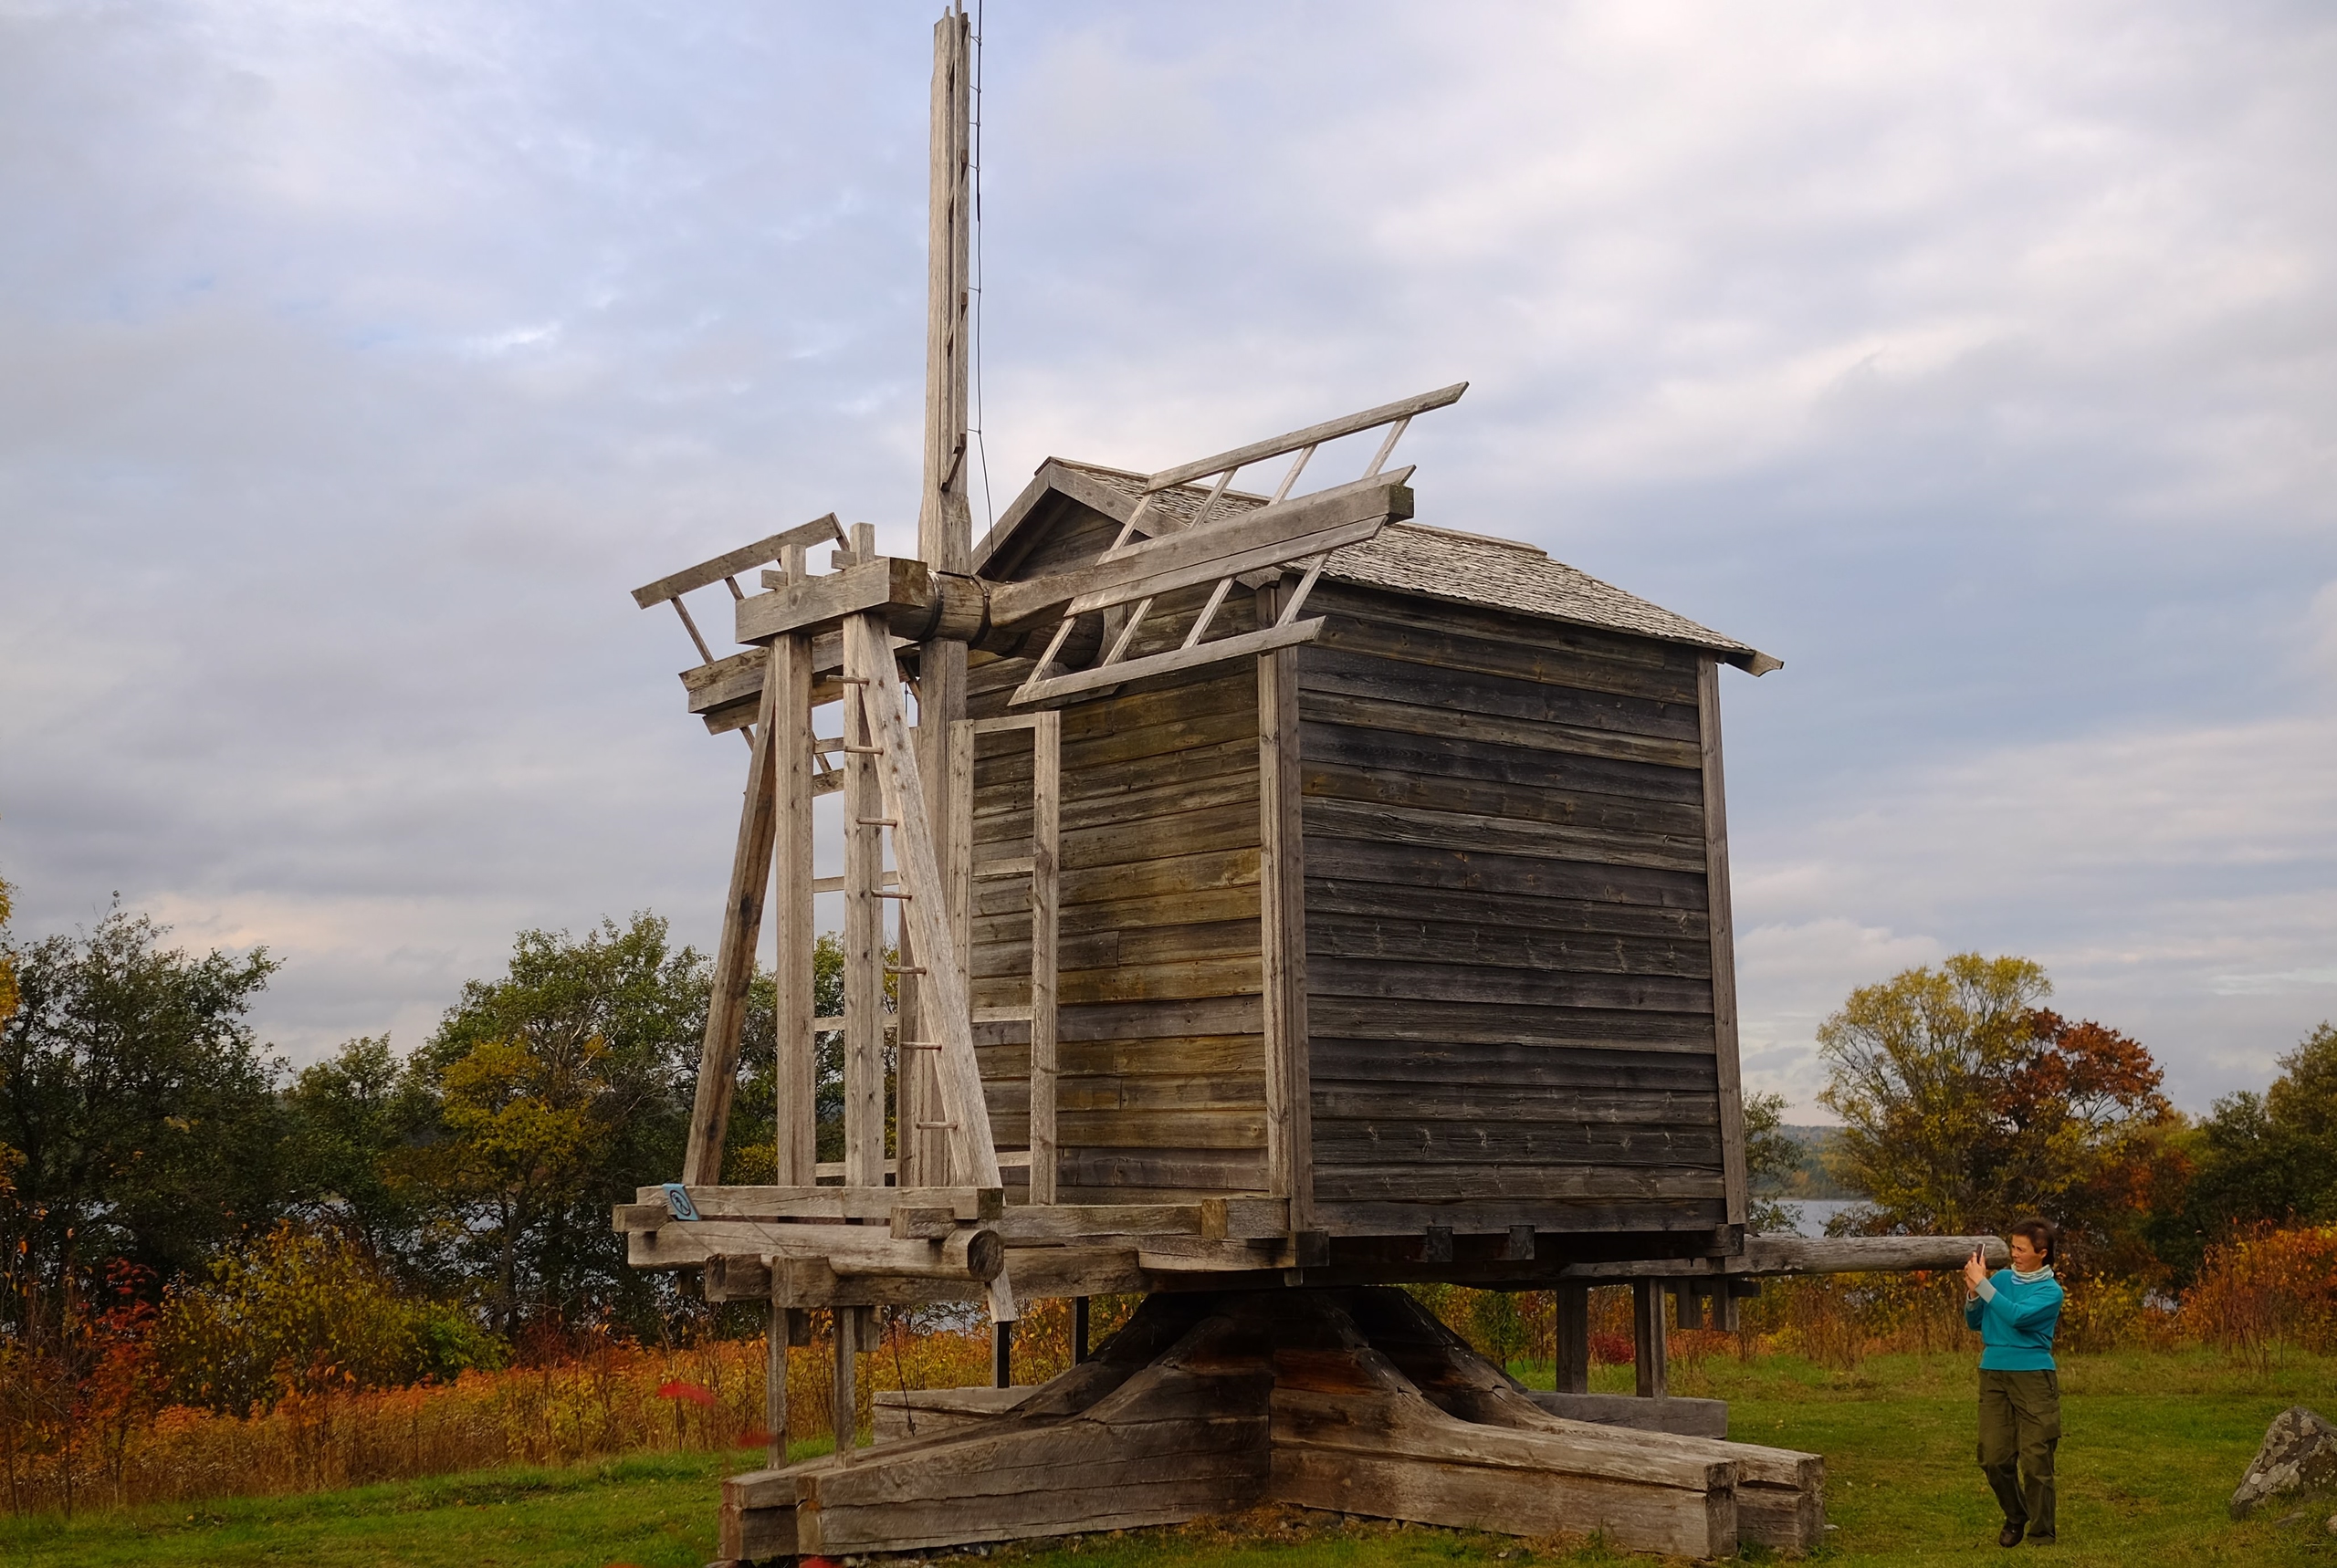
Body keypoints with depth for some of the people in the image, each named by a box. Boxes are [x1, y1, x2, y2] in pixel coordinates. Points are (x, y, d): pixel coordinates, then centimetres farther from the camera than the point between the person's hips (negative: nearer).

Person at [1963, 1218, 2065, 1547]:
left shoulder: (2050, 1290, -5)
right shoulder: (2002, 1278, 10)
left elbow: (2017, 1316, -20)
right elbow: (1975, 1322, 14)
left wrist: (1982, 1283, -17)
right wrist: (1972, 1292, -4)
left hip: (2033, 1378, -4)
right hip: (1993, 1375, 4)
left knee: (2036, 1461, -3)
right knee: (1994, 1458, 2)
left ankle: (2041, 1534, 7)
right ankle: (2015, 1516, 25)